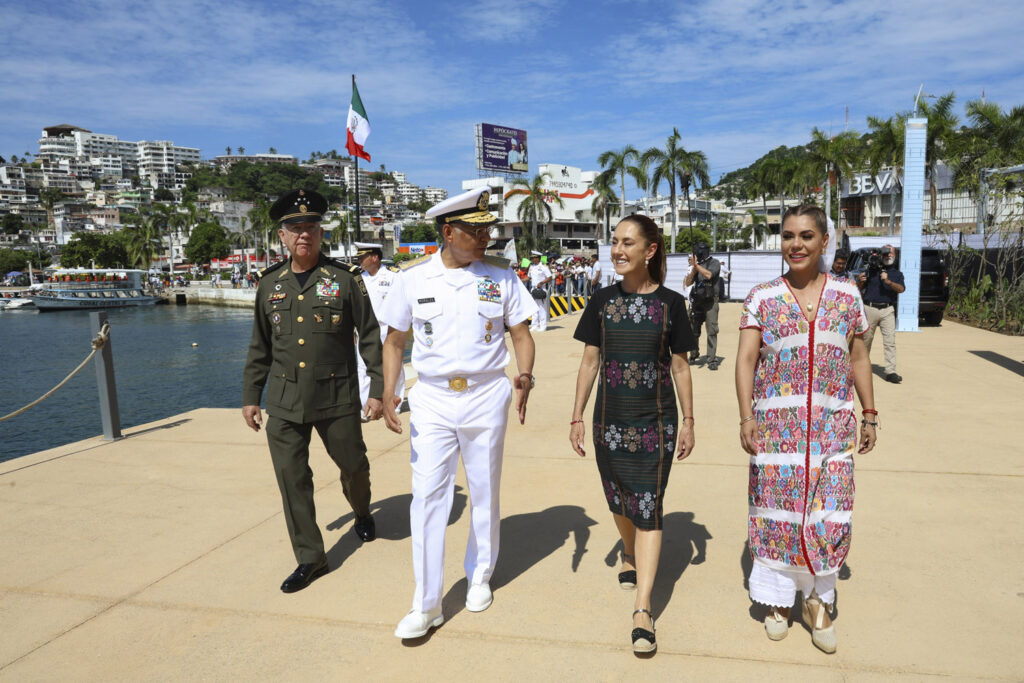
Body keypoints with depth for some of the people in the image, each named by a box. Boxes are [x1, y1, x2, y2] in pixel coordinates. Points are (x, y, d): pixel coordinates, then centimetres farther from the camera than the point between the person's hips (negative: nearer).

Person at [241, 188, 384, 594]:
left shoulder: (345, 279, -4)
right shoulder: (270, 284, 6)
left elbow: (370, 337, -2)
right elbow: (260, 347, 13)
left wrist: (377, 389, -6)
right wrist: (250, 396, 11)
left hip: (337, 398, -2)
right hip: (284, 403, 3)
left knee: (353, 464, 13)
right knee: (292, 479, 3)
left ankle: (362, 512, 46)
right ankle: (310, 558, 19)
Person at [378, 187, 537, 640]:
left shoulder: (500, 275, 0)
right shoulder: (413, 276, -1)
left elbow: (521, 334, 4)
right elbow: (394, 340, 6)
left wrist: (525, 375, -16)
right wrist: (387, 393, -6)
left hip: (486, 397, 1)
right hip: (431, 399, 0)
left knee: (485, 495, 13)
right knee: (427, 497, -1)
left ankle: (479, 577, 35)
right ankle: (426, 604, 11)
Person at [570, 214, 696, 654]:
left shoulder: (670, 303, -4)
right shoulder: (602, 301, 1)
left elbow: (679, 366, 2)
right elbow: (590, 361, 4)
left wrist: (688, 420, 1)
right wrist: (577, 416, 3)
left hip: (656, 423, -2)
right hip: (609, 421, 3)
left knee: (647, 510, -3)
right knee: (619, 503, 17)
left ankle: (642, 609, 3)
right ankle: (630, 557, 47)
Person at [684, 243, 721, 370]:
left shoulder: (714, 263, -3)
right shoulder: (695, 265, 9)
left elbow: (709, 275, -22)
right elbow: (688, 283, 3)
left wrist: (696, 265, -22)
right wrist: (693, 269, -11)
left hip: (710, 301, -4)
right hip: (696, 301, 4)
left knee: (712, 331, -7)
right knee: (694, 330, 8)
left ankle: (712, 359, -5)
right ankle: (694, 356, 22)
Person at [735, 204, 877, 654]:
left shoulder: (846, 295, 7)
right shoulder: (762, 297, 1)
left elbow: (858, 358, 12)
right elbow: (746, 358, -4)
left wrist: (869, 416, 10)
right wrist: (746, 416, -14)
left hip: (832, 423, 1)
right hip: (777, 421, -1)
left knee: (829, 511, 1)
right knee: (777, 508, 4)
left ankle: (817, 600, 23)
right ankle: (779, 598, 23)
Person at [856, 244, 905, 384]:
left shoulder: (897, 273, 13)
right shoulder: (871, 270, 11)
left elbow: (901, 289, -6)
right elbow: (859, 289, 11)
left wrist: (888, 282, -23)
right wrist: (860, 281, -12)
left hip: (887, 310, 1)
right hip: (870, 309, 0)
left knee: (890, 340, -7)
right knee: (866, 338, 7)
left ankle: (890, 372, -8)